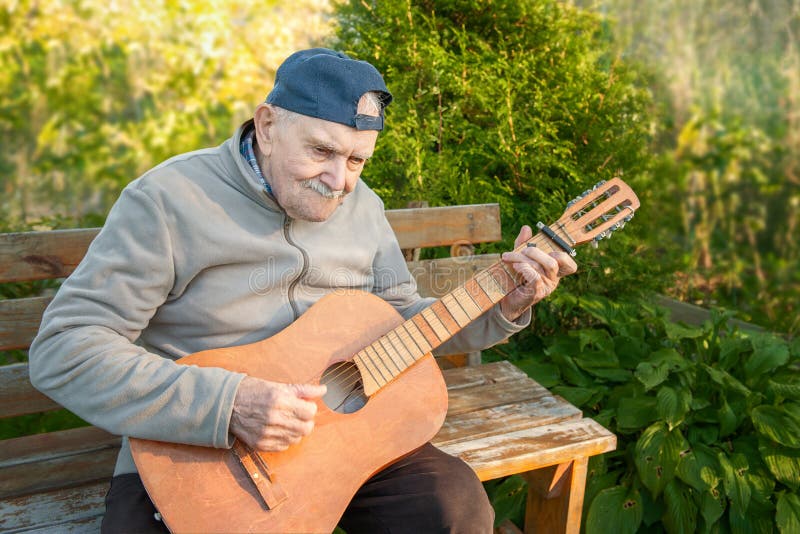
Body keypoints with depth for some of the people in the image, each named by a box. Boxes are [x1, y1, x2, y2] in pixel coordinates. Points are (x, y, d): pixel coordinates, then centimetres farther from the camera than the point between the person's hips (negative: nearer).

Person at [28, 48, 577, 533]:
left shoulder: (361, 205, 5)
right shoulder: (168, 200, -15)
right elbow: (61, 351, -19)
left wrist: (502, 308, -2)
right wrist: (227, 403, -29)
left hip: (341, 428, 4)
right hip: (190, 451, -3)